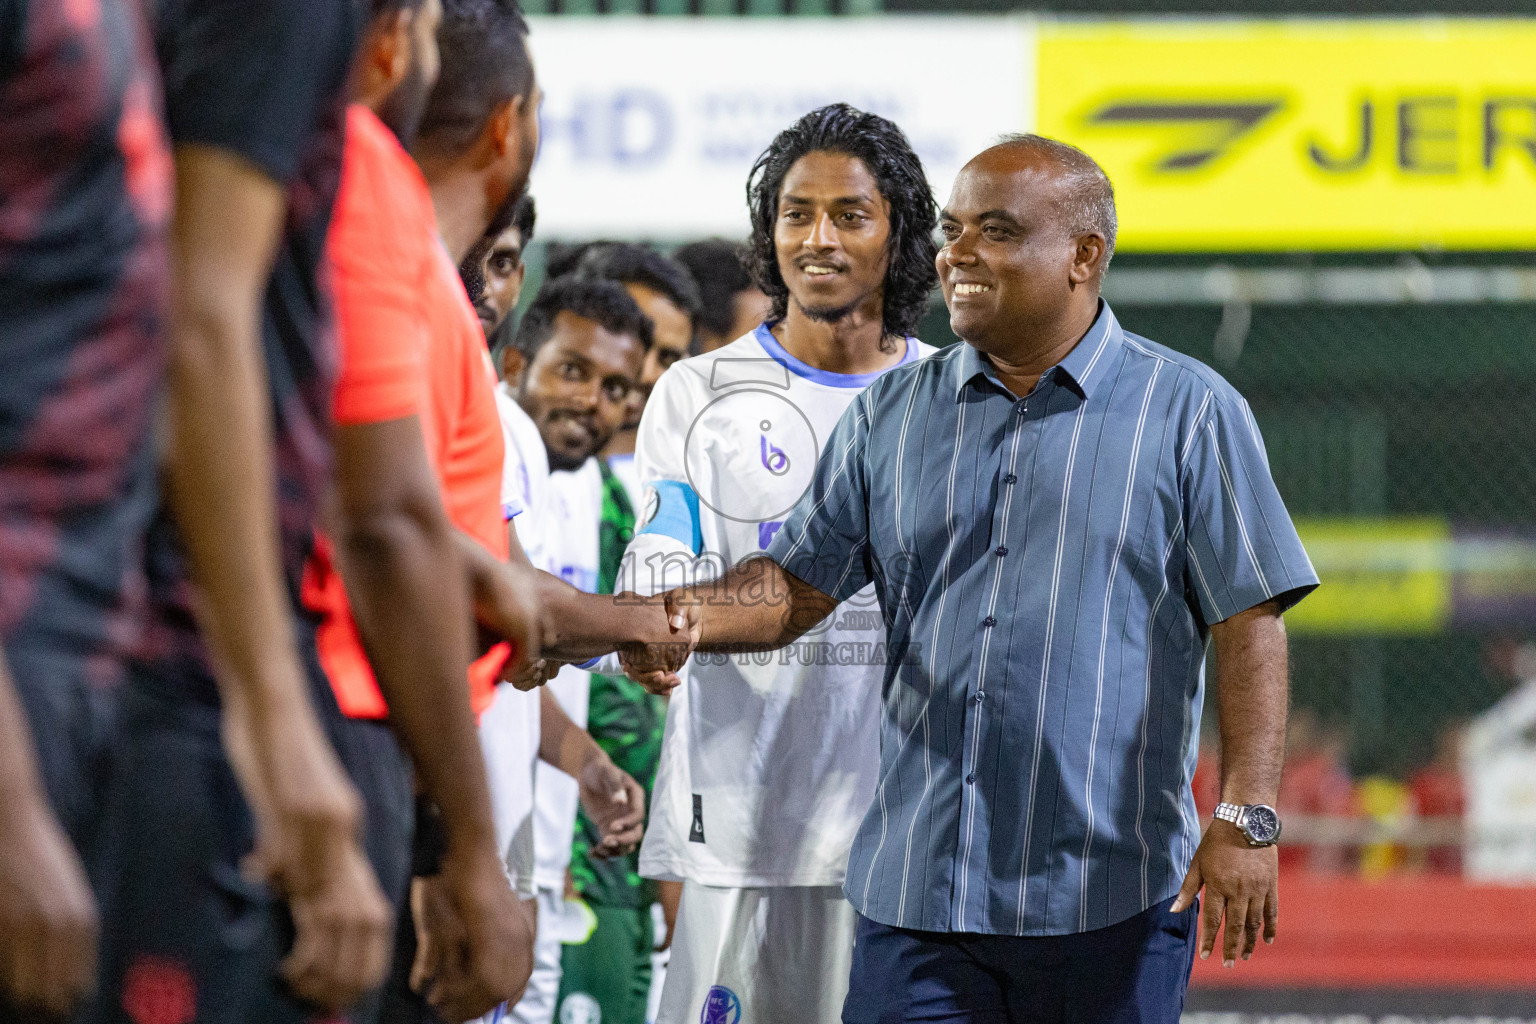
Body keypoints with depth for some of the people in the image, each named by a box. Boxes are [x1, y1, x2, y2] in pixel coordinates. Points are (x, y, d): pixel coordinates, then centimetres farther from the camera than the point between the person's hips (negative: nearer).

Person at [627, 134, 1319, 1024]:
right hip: (918, 886, 3)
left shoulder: (1189, 411, 2)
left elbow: (1250, 625, -2)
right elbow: (799, 584, 13)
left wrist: (1246, 818, -11)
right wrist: (690, 618, -9)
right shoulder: (893, 415, 13)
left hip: (1110, 896, -3)